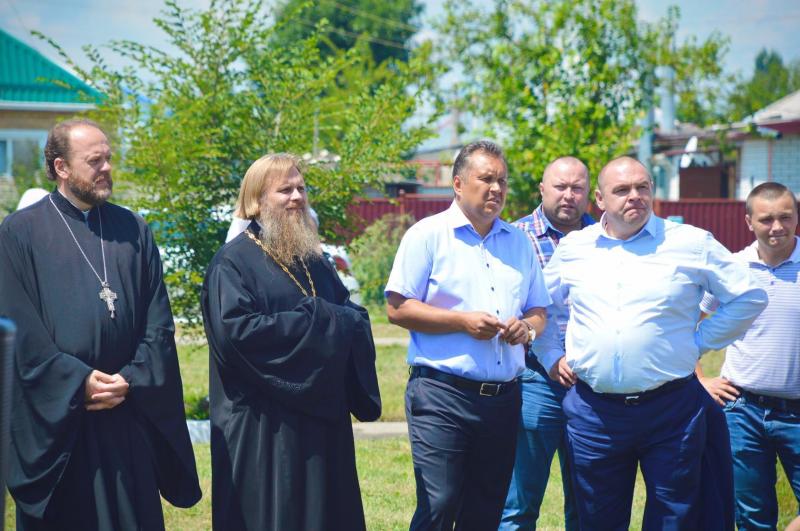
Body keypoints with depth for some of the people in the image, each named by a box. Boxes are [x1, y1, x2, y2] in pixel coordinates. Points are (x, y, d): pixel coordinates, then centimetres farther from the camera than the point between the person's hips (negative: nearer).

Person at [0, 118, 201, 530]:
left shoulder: (133, 230, 10)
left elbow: (158, 323, 6)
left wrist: (130, 381, -8)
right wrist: (77, 382, -14)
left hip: (129, 418, 3)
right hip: (55, 420, -3)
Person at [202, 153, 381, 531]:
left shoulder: (313, 260, 14)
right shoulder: (233, 261, -8)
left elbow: (356, 315, 14)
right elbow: (234, 330, -21)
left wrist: (335, 321, -11)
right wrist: (316, 321, -17)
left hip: (322, 415, 7)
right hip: (263, 426, -7)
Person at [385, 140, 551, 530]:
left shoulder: (520, 241, 17)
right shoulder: (428, 234, -1)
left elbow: (539, 310, 20)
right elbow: (397, 308, -7)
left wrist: (528, 327, -3)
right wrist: (462, 321, -15)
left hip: (503, 397, 5)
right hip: (442, 394, -5)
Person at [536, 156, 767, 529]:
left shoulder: (692, 244, -1)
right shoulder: (573, 247, 7)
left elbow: (749, 298, 4)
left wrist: (699, 343, 0)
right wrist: (551, 356, 10)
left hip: (671, 409, -2)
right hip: (594, 411, 2)